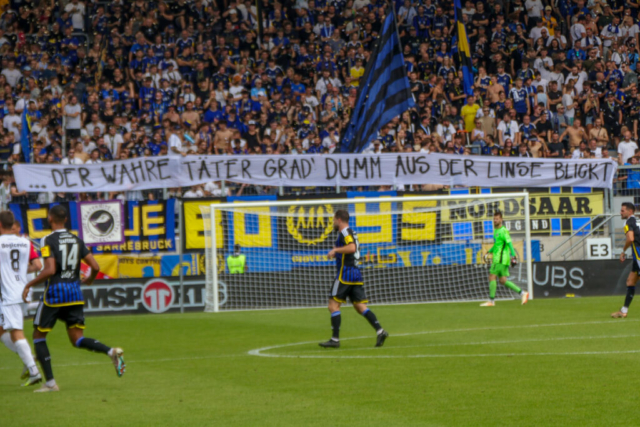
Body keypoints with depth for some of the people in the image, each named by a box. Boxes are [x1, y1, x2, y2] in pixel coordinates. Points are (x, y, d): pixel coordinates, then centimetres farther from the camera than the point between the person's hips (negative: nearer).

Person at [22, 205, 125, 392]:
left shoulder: (48, 240, -9)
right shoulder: (76, 240, 8)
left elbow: (50, 270, -20)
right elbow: (95, 267, 4)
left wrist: (29, 285, -9)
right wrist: (89, 280, 26)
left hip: (54, 293, -5)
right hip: (75, 292, 5)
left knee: (38, 336, 9)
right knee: (77, 339, 8)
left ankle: (50, 382, 2)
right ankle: (111, 351, -18)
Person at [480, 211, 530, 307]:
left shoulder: (503, 231, -11)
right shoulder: (496, 230, 18)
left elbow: (509, 243, -20)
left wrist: (513, 256, -28)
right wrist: (489, 252, 26)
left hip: (500, 259, -10)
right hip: (497, 258, 10)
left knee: (492, 277, -8)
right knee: (503, 280, 8)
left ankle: (491, 301, -4)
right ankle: (522, 293, 11)